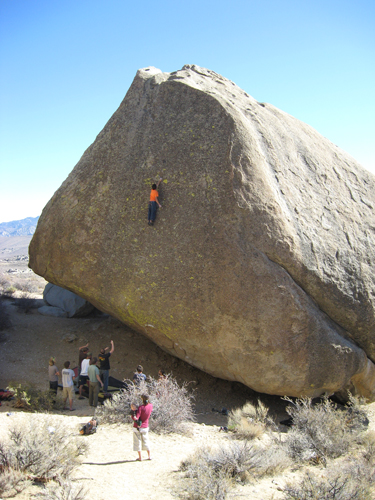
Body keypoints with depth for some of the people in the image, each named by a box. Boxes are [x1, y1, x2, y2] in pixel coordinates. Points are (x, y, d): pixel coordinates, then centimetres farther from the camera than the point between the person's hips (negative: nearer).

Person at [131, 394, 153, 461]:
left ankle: (140, 457, 13)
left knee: (138, 441, 8)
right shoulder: (150, 406, -6)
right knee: (146, 441, 18)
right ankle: (149, 456, 19)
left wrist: (132, 411, -13)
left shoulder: (141, 407, -23)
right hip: (145, 427, 5)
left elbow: (135, 418, -28)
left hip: (137, 427, -5)